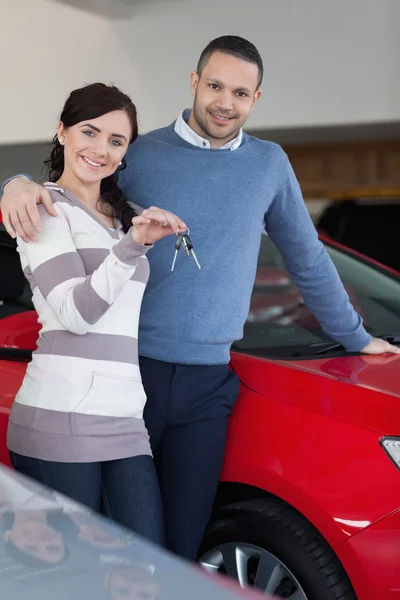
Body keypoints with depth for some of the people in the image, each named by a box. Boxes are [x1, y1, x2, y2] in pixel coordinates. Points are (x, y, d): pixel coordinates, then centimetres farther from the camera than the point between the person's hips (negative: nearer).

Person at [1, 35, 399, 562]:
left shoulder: (270, 164, 9)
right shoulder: (139, 154, 2)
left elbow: (308, 259, 18)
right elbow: (67, 204, 7)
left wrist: (355, 337, 24)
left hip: (208, 383, 2)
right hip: (130, 368, -1)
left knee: (182, 545, 7)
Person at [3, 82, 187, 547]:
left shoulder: (122, 216, 22)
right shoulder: (45, 208, 0)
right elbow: (75, 312, -13)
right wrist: (134, 244, -24)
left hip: (125, 422, 7)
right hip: (61, 421, -6)